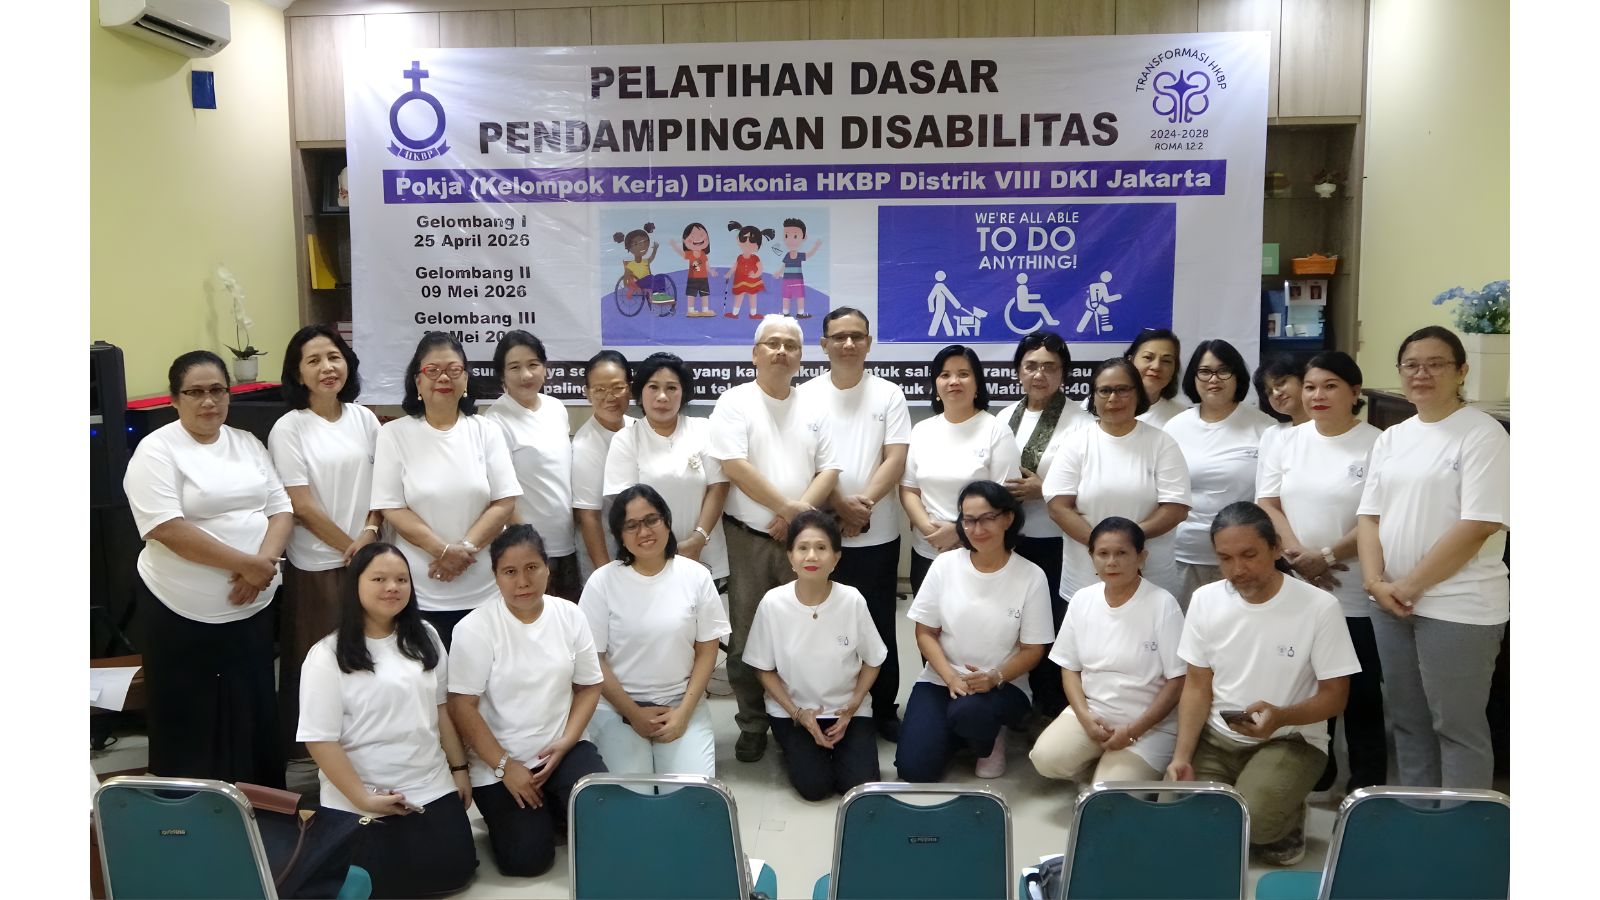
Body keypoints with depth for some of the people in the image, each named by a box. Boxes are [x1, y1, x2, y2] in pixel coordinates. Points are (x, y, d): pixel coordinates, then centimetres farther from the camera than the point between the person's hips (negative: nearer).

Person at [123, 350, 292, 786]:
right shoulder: (156, 451, -9)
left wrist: (264, 561, -13)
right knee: (193, 726, 5)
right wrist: (245, 563, -21)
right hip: (184, 614, -5)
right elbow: (169, 529, -19)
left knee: (255, 715, 12)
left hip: (252, 607, 5)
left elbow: (281, 509, 6)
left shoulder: (248, 443, 9)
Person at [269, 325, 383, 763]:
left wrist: (370, 533, -7)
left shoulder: (363, 418, 6)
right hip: (317, 565, -4)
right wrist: (349, 547, -8)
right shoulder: (288, 429, -6)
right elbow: (302, 505, -10)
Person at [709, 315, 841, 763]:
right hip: (748, 538, -3)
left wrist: (797, 513, -11)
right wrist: (789, 507, -14)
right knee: (747, 637, 5)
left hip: (801, 539, 3)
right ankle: (752, 725, 17)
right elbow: (735, 466, -15)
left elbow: (829, 470, 5)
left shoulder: (813, 409, 10)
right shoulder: (735, 402, -4)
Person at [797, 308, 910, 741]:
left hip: (878, 534, 0)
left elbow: (895, 460, -5)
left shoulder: (889, 394, 3)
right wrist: (840, 506, -15)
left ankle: (886, 709, 23)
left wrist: (864, 501, -18)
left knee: (880, 624, 9)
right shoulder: (806, 395, 1)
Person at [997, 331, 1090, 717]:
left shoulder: (1079, 421, -7)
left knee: (1056, 629, 0)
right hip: (1010, 541, 5)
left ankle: (1056, 713, 15)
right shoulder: (1004, 418, 11)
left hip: (1057, 545, -5)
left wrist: (1041, 489, -17)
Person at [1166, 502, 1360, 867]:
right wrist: (1182, 755, -11)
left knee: (1248, 819, -30)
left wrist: (1279, 716, -29)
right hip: (1215, 736, 3)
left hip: (1290, 740, -3)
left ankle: (1286, 820, 5)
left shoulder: (1320, 606, -13)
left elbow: (1334, 696, -8)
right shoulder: (1205, 600, -2)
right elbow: (1197, 685, 3)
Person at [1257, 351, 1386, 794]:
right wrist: (1298, 555, -11)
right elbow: (1267, 504, 2)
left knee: (1361, 692, 5)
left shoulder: (1376, 445, -5)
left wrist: (1326, 557, -16)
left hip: (1356, 596, -4)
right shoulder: (1285, 442, 8)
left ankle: (1368, 781, 19)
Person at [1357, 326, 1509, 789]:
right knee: (1408, 720, 15)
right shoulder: (1391, 439, 12)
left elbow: (1479, 525, -16)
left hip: (1458, 607, -6)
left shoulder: (1482, 434, -8)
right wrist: (1375, 581, -6)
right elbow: (1369, 515, 10)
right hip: (1391, 604, 7)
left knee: (1457, 725, 2)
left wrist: (1412, 585, -15)